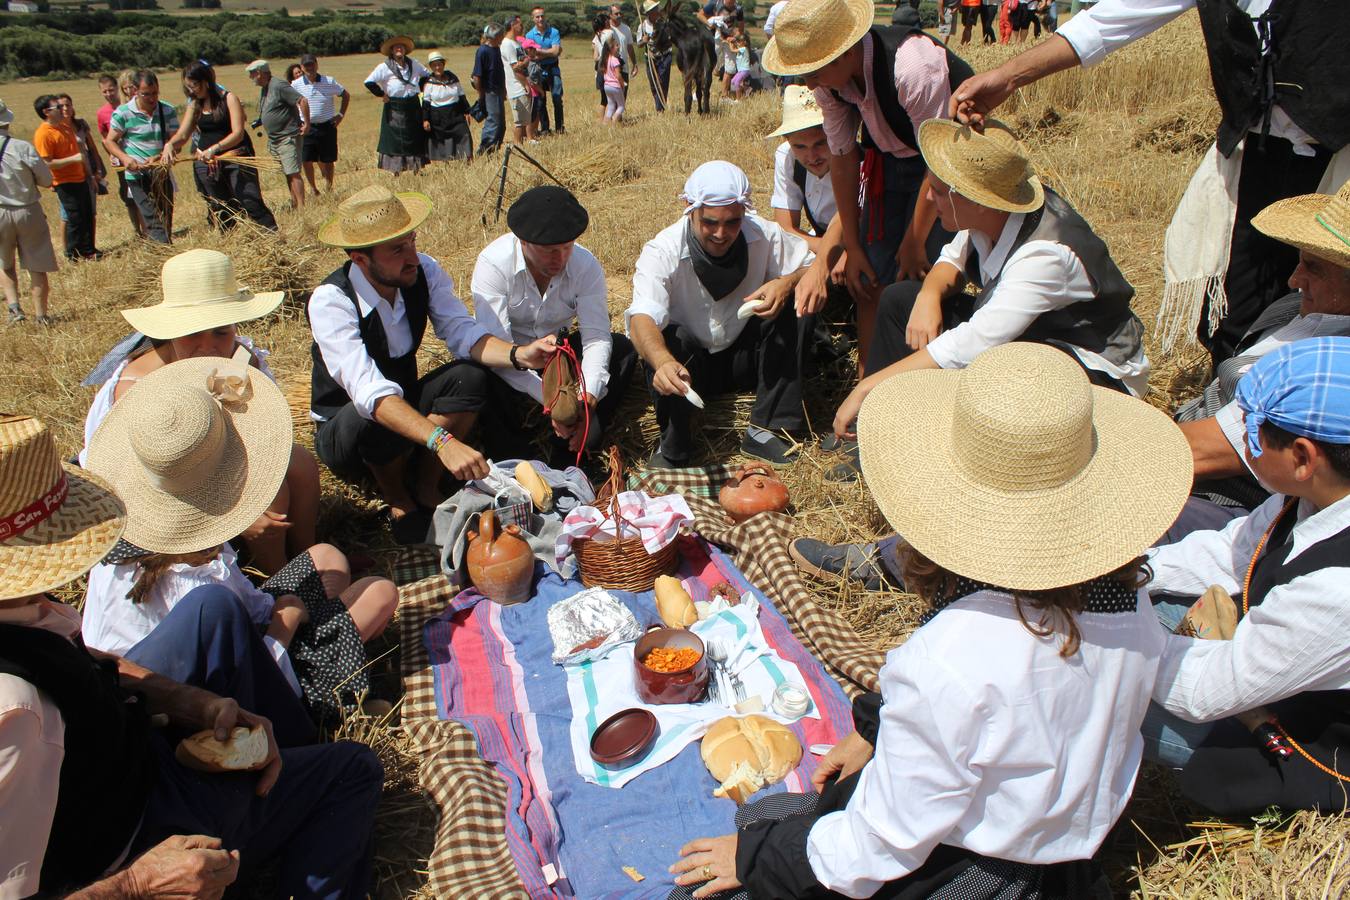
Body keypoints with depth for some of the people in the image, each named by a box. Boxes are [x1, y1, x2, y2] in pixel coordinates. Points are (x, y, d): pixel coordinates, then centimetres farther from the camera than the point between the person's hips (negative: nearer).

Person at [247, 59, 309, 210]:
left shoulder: (279, 86, -14)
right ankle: (294, 205, 16)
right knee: (287, 174, 11)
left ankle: (301, 206, -14)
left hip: (288, 137, -10)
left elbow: (302, 101, -20)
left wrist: (306, 124, -20)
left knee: (293, 173, -13)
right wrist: (259, 122, 13)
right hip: (274, 139, 10)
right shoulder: (263, 89, 16)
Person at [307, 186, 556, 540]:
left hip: (406, 402, 4)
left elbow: (462, 332, -16)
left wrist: (519, 354, -38)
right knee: (376, 417, -38)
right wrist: (443, 441, -53)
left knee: (470, 377, -23)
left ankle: (426, 489, -7)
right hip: (344, 430, -4)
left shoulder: (424, 271, -13)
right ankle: (396, 497, -5)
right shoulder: (330, 300, -29)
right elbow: (369, 392, -40)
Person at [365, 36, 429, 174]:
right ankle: (396, 172, 4)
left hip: (413, 107, 5)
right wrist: (381, 94, -10)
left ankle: (417, 170, 19)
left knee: (416, 138, 9)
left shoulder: (413, 63, 7)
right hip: (394, 109, -5)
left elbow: (427, 74, 22)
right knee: (395, 141, -2)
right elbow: (369, 82, -14)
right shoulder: (385, 67, -8)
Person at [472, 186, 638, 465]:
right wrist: (547, 398, -42)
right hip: (510, 359, -3)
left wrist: (587, 398, -39)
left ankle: (570, 454, -17)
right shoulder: (493, 262, -24)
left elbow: (596, 336, -21)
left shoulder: (585, 265, -16)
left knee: (623, 349, -20)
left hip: (559, 352, 4)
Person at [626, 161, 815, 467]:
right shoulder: (662, 252, -23)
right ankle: (672, 448, -17)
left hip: (746, 357, 3)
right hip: (691, 364, -3)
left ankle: (765, 429, -19)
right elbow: (642, 318, -38)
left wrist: (788, 282, -30)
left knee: (795, 309, -21)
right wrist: (662, 361, -61)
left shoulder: (763, 235, -14)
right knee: (670, 338, -36)